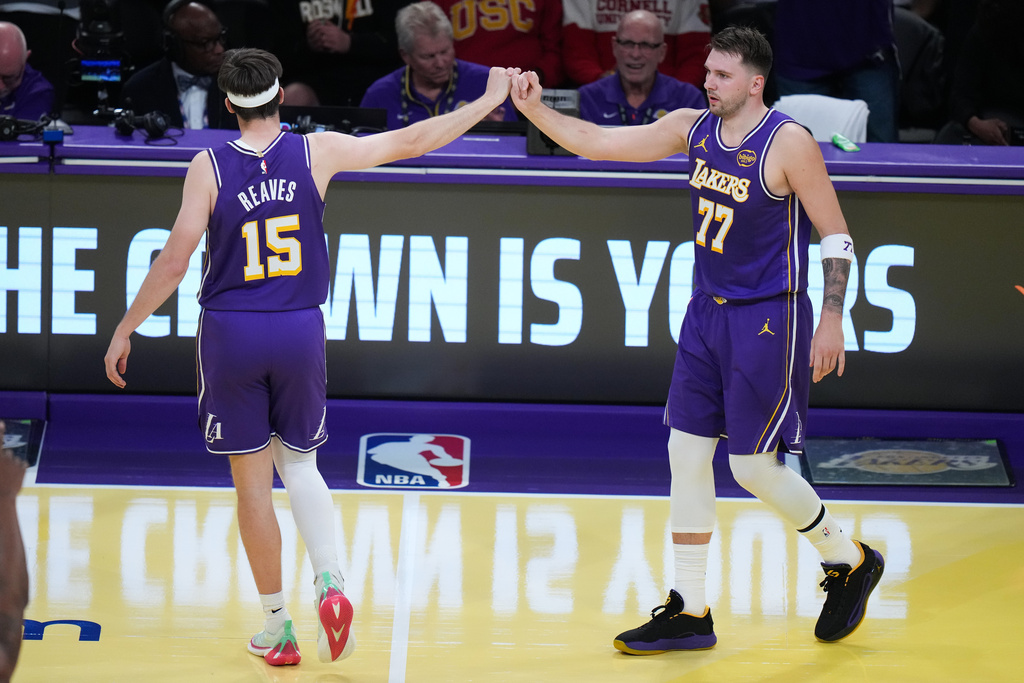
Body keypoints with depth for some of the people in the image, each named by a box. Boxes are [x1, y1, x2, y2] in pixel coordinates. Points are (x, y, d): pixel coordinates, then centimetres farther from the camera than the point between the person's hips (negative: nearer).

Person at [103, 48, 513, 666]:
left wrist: (125, 329, 2)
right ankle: (331, 582, -4)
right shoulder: (317, 152, -2)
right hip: (300, 333, 2)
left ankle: (278, 628, 11)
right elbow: (412, 141, 3)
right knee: (299, 465, 19)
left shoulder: (209, 167, -7)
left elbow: (175, 262, -8)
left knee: (252, 479, 6)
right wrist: (489, 102, 15)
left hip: (231, 335, -2)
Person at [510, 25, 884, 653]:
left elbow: (836, 235, -11)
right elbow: (598, 143, 5)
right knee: (686, 454, 4)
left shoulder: (788, 142, -15)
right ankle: (689, 614, 11)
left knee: (754, 467, -5)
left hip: (769, 319, -7)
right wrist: (535, 111, -9)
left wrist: (833, 320, -17)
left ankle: (851, 561, 19)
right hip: (708, 315, 7)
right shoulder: (694, 129, 4)